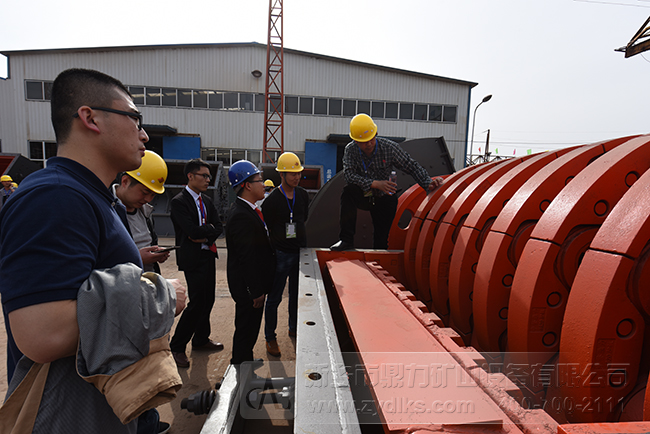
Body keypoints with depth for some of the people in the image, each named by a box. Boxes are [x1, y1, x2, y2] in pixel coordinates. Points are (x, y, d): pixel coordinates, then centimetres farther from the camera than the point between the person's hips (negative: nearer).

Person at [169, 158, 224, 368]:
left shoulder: (207, 201, 12)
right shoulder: (179, 202, -11)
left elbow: (219, 228, 7)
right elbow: (192, 230, -22)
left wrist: (204, 237, -11)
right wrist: (209, 228, -6)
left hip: (208, 255, 8)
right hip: (193, 258, -8)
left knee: (208, 300, 14)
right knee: (197, 302, -6)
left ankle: (201, 340, 30)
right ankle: (176, 347, 10)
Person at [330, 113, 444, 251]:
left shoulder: (389, 148, -16)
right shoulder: (350, 150, -14)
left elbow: (412, 166, -11)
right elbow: (350, 175, -27)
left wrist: (428, 183, -26)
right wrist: (375, 184, -38)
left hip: (385, 199, 0)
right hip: (363, 197, 0)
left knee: (381, 240, -4)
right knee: (349, 190, -34)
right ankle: (347, 240, -30)